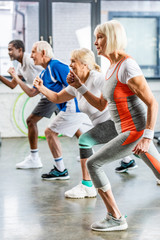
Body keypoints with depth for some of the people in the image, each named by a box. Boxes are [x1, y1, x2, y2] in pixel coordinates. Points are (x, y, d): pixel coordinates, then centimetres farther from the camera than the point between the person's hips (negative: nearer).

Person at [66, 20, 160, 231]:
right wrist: (79, 86, 8)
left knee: (93, 164, -5)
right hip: (133, 131, 9)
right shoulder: (112, 67, 11)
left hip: (135, 131, -9)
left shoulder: (127, 67, -17)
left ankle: (115, 218, 4)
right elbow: (101, 105, 17)